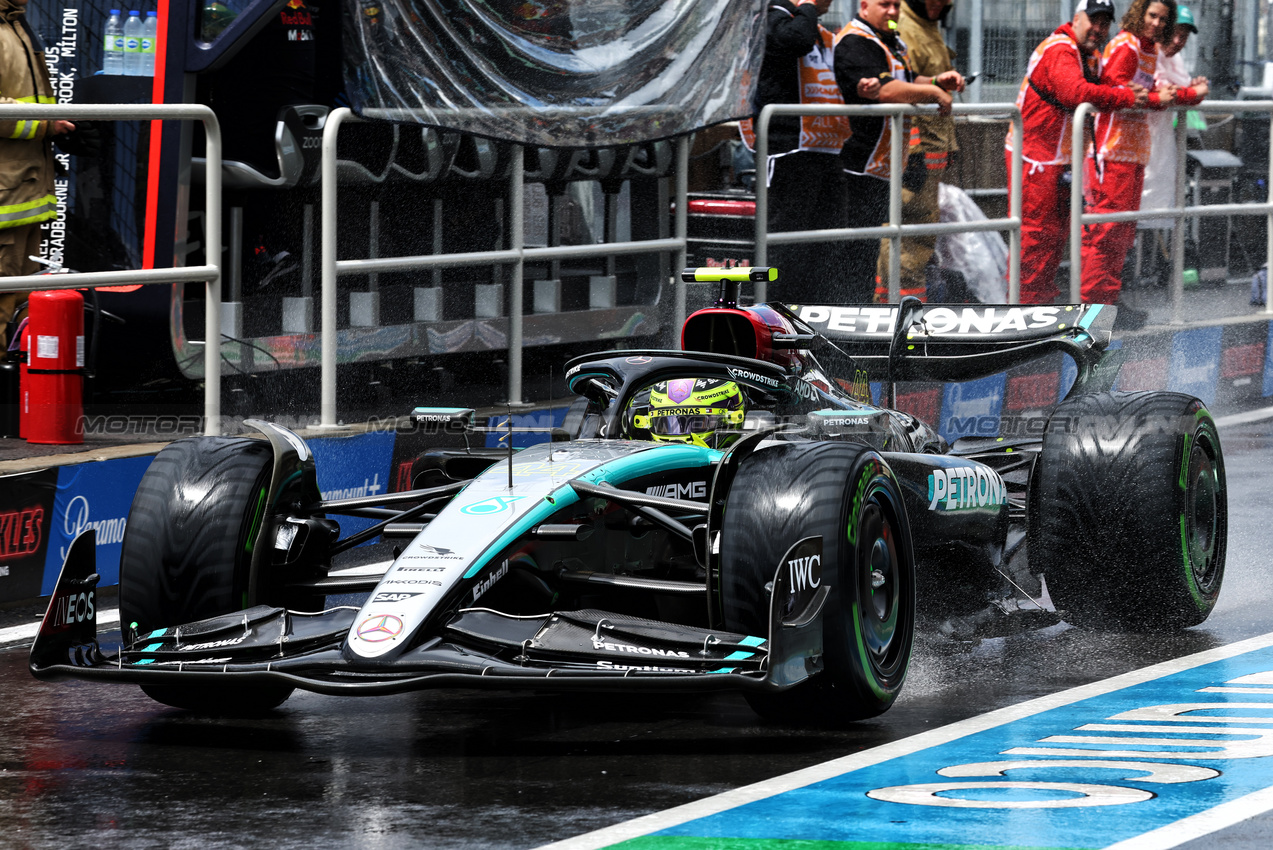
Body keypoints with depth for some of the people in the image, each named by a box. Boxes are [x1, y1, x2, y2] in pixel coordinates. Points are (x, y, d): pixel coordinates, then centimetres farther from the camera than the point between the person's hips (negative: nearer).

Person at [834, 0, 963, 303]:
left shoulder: (893, 43, 19)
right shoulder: (855, 44, -15)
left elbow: (909, 82, 31)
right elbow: (886, 90, -26)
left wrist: (937, 82, 10)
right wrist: (934, 92, -16)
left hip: (881, 166, 10)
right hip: (860, 165, -10)